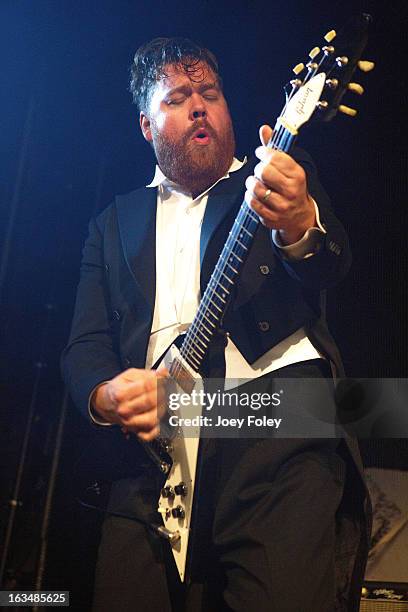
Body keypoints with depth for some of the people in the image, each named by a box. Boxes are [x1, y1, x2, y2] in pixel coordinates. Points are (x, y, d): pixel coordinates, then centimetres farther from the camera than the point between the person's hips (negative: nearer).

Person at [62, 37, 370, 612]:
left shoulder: (278, 183, 16)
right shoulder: (114, 223, 22)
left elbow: (332, 264, -3)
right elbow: (85, 344, 15)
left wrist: (298, 225, -28)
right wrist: (105, 395, -9)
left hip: (281, 424, -2)